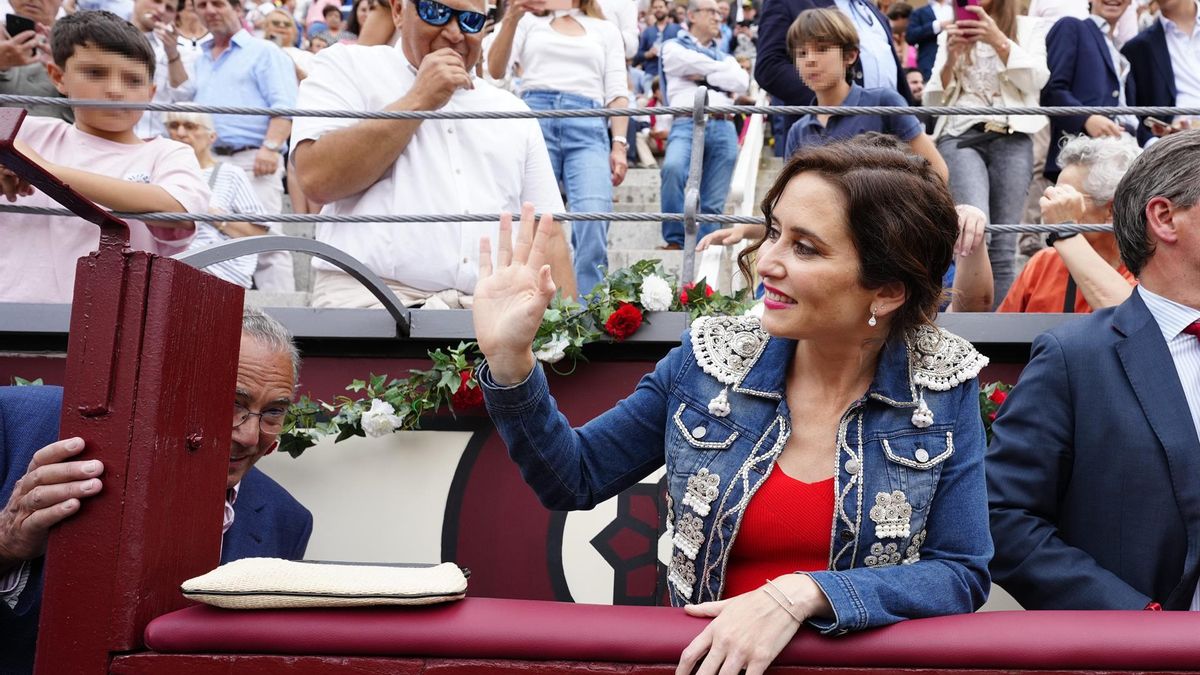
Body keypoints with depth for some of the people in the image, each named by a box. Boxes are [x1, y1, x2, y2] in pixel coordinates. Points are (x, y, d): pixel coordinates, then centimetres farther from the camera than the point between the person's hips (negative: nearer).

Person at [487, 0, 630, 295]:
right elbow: (495, 71, 8)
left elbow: (617, 92, 15)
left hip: (588, 127, 0)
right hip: (534, 120, 0)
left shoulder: (605, 30, 25)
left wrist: (619, 145, 0)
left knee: (593, 224, -21)